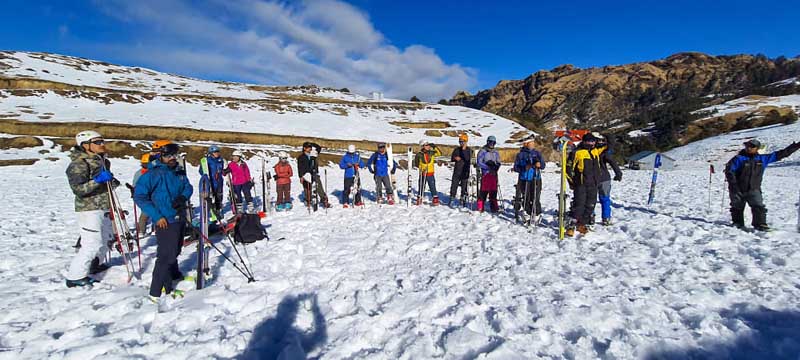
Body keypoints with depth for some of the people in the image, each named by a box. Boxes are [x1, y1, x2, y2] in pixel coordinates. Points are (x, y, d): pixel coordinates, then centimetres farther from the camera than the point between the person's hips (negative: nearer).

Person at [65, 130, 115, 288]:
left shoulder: (102, 161, 12)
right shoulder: (78, 164, -14)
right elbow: (78, 189, -22)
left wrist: (112, 182, 9)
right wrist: (98, 180, -32)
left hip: (104, 208, 9)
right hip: (89, 209, -9)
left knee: (105, 238, 21)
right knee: (92, 244, -9)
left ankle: (96, 264, 40)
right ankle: (75, 277, 4)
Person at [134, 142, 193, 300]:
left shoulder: (179, 171, 6)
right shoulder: (153, 174, -14)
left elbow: (188, 187, 16)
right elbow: (139, 196, -14)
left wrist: (183, 197, -8)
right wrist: (157, 216, -17)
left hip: (180, 218, 7)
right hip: (165, 221, -7)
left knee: (175, 250, 24)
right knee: (167, 255, -7)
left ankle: (174, 275, 45)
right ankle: (157, 292, 4)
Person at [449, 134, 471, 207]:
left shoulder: (469, 150, 0)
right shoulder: (456, 150, 10)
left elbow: (468, 159, -17)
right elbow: (452, 159, 15)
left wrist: (464, 149, -18)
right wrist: (455, 158, -7)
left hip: (465, 172, -3)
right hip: (457, 171, 3)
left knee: (464, 186, 2)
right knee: (454, 185, 1)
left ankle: (463, 201, 12)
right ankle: (452, 199, 11)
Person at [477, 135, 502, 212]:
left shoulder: (496, 152, 14)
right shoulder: (482, 151, -1)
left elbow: (498, 162, 14)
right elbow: (479, 163, -7)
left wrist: (496, 166, -9)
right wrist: (488, 167, -16)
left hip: (494, 174, 5)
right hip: (485, 173, -4)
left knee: (494, 191, 7)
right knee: (484, 191, -6)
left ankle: (494, 207, 15)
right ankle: (480, 207, 1)